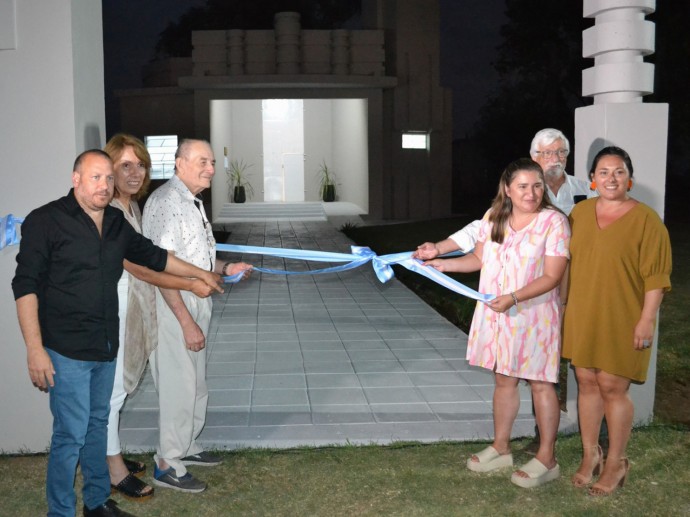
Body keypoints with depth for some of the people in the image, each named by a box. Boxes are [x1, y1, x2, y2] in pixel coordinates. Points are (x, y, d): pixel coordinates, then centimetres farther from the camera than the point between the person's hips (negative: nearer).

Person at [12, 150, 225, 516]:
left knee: (97, 424, 18)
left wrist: (199, 273, 27)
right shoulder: (46, 221, -11)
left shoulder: (116, 223, 9)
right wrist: (35, 349, -18)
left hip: (106, 348, 7)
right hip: (67, 351, -6)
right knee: (71, 434, -4)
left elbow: (151, 255, 23)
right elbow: (25, 286, -13)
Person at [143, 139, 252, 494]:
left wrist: (224, 268, 12)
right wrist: (187, 322, -25)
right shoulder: (166, 202, -18)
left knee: (195, 381, 19)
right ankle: (168, 465, 11)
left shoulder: (193, 201, 13)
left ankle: (186, 447, 34)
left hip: (195, 302, 10)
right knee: (178, 384, -3)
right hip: (173, 305, -10)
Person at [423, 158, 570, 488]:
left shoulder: (554, 221, -14)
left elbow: (551, 277, -17)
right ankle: (500, 449, 30)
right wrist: (444, 264, 4)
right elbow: (479, 257, 15)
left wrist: (513, 298, -27)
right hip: (495, 313, 5)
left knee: (540, 384, 4)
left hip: (534, 315, -5)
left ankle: (546, 460, 17)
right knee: (503, 380, 15)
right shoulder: (494, 217, 3)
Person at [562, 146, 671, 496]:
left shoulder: (645, 219, -9)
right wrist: (562, 305, 12)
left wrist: (647, 320, -14)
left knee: (612, 388, 1)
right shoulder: (580, 212, 6)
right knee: (586, 382, 10)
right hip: (582, 315, 5)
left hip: (622, 319, -4)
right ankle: (590, 456, 26)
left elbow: (655, 276, -10)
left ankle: (616, 464, 19)